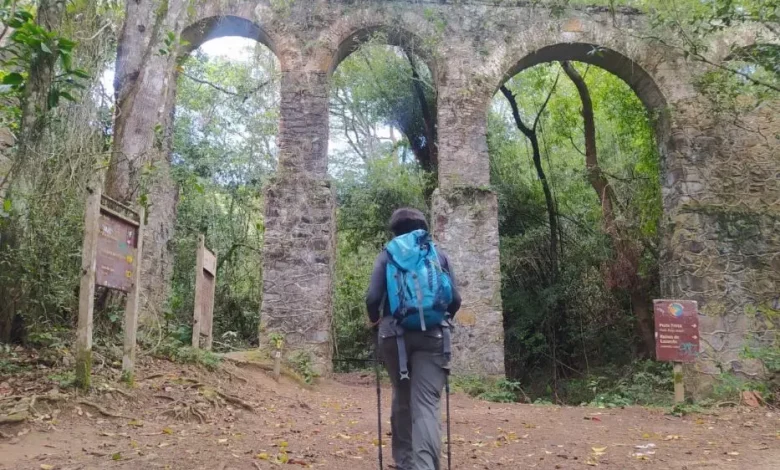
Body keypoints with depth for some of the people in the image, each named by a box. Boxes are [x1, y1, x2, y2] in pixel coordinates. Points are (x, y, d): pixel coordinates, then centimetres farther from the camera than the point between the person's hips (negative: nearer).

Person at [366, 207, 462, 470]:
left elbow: (372, 298, -3)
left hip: (394, 333, 1)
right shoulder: (439, 254, 12)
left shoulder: (387, 255, 8)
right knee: (426, 403, -8)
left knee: (402, 398, 17)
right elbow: (455, 299, 5)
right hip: (432, 335, 0)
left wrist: (375, 320, 16)